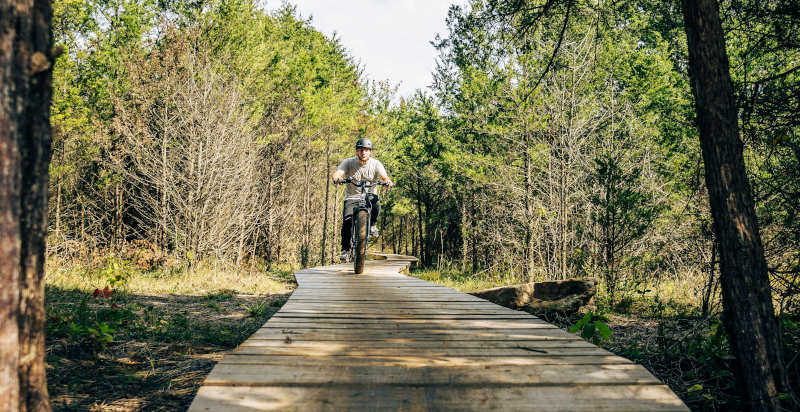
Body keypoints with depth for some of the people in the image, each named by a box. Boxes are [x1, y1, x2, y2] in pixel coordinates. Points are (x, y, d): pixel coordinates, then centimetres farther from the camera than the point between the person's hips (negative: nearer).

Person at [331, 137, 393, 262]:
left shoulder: (376, 164, -5)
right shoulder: (348, 162, -6)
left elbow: (384, 177, -19)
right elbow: (336, 173, -20)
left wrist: (388, 181, -44)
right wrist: (336, 178, -46)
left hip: (369, 195, 0)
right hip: (352, 197, 0)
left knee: (375, 201, -36)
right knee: (347, 220, -23)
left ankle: (373, 225, -8)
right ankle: (345, 249, -5)